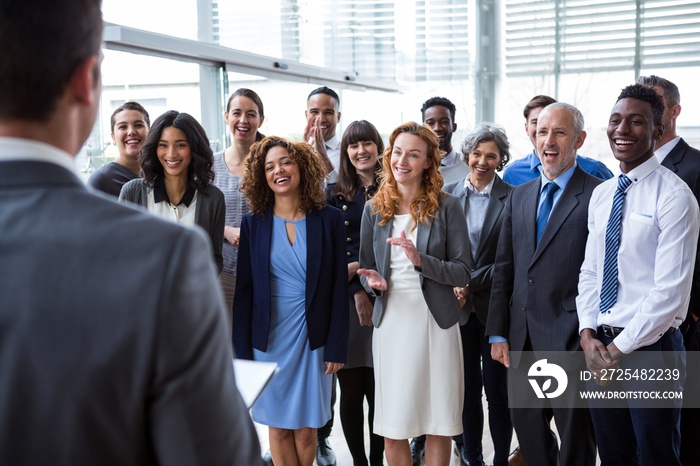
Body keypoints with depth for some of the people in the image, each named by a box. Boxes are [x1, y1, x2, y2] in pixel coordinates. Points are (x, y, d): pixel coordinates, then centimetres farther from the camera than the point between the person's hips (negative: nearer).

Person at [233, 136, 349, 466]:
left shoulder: (329, 220, -2)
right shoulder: (254, 223, 0)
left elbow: (339, 287, -1)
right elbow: (244, 290, 2)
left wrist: (336, 348, -4)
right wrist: (242, 351, -1)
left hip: (313, 336, -1)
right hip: (268, 337, 1)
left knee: (306, 428, 7)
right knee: (279, 427, 9)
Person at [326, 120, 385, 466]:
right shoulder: (334, 195, 7)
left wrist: (360, 266, -8)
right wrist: (357, 292, -8)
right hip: (344, 300, 1)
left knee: (379, 391, 2)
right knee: (350, 392, 5)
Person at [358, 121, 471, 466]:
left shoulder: (446, 207, -2)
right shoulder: (374, 209, 8)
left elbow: (463, 272, -4)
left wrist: (421, 260, -20)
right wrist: (373, 282, -8)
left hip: (435, 321, -2)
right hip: (390, 321, 2)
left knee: (438, 424, 5)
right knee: (392, 428, 6)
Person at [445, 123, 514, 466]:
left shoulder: (512, 199, -5)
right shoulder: (447, 194, 5)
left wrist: (472, 283, -14)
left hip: (495, 306, -3)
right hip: (459, 306, 3)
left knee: (497, 390, 5)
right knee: (466, 388, 12)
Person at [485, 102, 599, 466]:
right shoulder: (519, 196, 12)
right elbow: (503, 267, 11)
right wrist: (498, 332, 7)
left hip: (570, 339, -6)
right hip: (522, 339, 6)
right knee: (527, 430, 18)